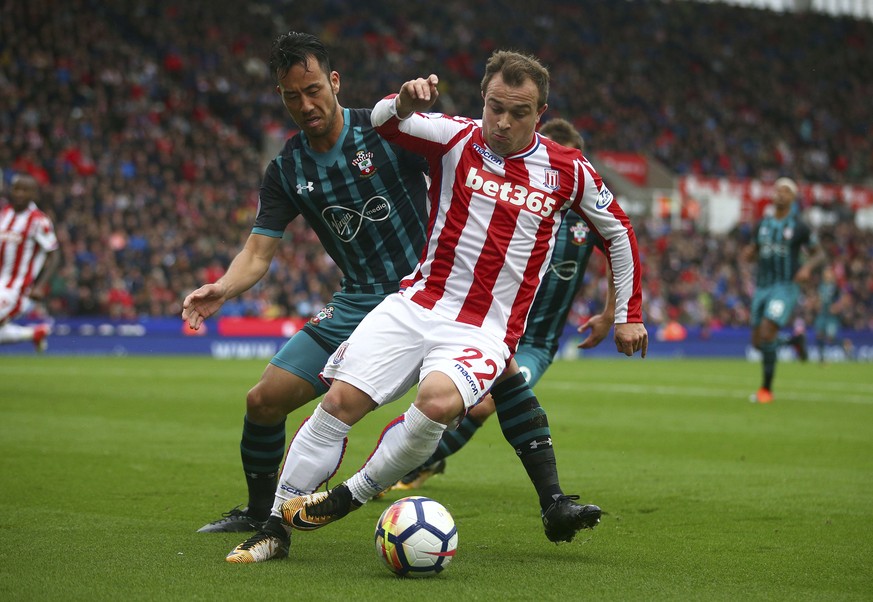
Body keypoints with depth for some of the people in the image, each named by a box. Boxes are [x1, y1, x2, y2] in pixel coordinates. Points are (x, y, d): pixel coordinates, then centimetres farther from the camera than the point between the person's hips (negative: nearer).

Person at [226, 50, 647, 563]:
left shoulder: (568, 171, 3)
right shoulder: (458, 139, 3)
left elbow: (618, 230, 17)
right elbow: (383, 121, -8)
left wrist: (629, 315, 19)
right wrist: (404, 101, -32)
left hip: (486, 333, -1)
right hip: (416, 305, 2)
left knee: (438, 400, -33)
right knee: (341, 400, -16)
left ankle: (355, 494, -13)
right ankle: (276, 527, -3)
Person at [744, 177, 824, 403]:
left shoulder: (799, 226, -3)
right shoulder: (762, 224, 10)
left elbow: (819, 253, 5)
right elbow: (753, 254, 19)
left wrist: (807, 267, -17)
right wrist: (748, 253, -6)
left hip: (786, 287, -6)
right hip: (762, 288, 6)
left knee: (767, 333, -20)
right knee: (758, 342, 6)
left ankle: (766, 389, -8)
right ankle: (795, 340, 37)